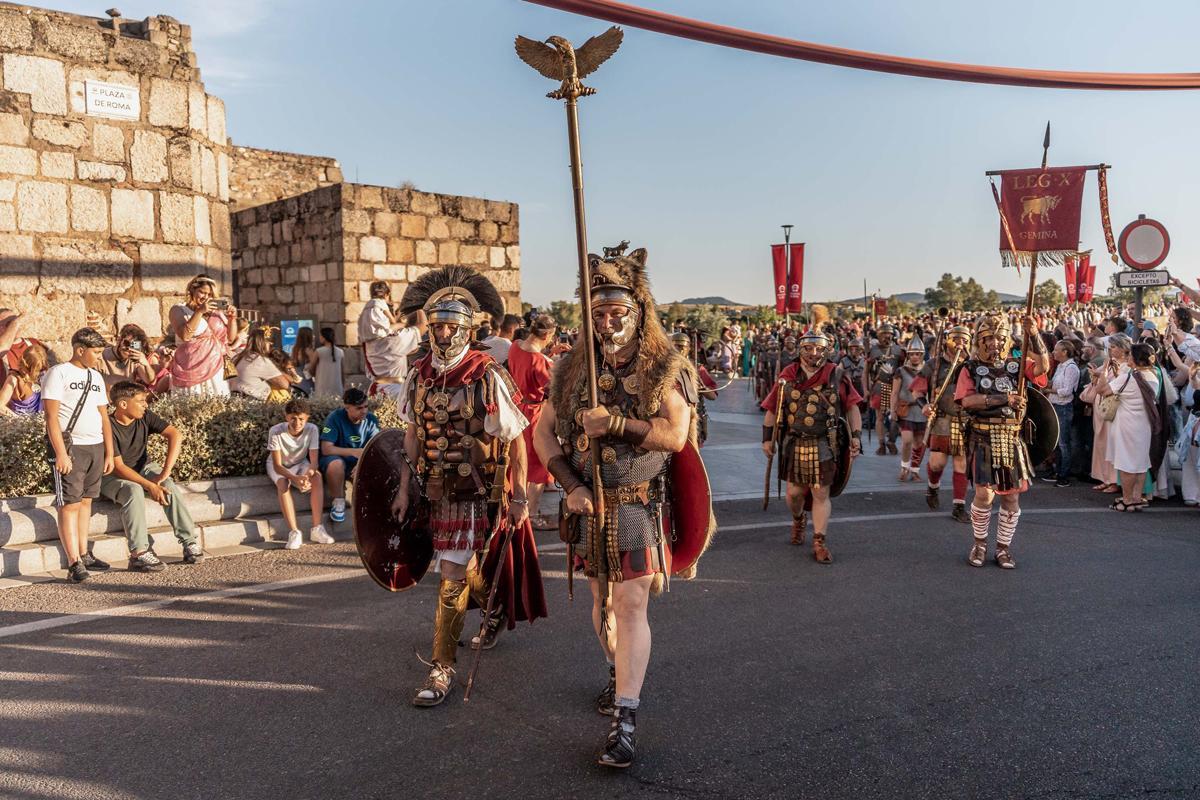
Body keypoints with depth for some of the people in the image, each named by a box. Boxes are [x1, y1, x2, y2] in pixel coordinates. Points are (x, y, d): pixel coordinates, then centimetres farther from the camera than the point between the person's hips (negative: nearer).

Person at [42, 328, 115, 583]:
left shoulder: (96, 377, 16)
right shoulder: (58, 373, -4)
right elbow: (51, 416, -11)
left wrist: (109, 453, 12)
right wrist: (61, 453, -18)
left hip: (96, 447, 6)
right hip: (70, 446, -6)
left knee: (86, 500, 10)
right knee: (70, 503, -6)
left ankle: (84, 555, 16)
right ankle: (74, 563, -8)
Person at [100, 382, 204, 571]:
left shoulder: (145, 417, -8)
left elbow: (175, 435, -17)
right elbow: (118, 467, -25)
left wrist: (165, 471, -26)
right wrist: (150, 485, -34)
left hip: (143, 468, 4)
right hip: (113, 476, -4)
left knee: (170, 488, -23)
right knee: (134, 491, -36)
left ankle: (190, 542, -21)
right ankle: (139, 553, -36)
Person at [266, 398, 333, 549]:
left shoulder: (312, 429, -22)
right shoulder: (276, 431, -27)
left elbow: (314, 461, -24)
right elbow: (277, 465, -27)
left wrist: (307, 476, -47)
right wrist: (295, 478, -46)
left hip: (300, 464, 2)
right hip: (279, 467, -2)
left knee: (317, 477, -29)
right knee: (283, 483, -34)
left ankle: (316, 529, -29)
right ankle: (294, 532, -35)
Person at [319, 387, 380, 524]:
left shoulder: (371, 419, -8)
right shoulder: (335, 419, -20)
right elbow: (326, 449, -26)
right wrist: (353, 452, -36)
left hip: (359, 461, 3)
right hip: (338, 457, -3)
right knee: (336, 464, -39)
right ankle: (339, 501, -16)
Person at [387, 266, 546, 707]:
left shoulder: (488, 377, -16)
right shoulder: (419, 374, 1)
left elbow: (515, 440, -11)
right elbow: (413, 435, 10)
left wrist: (519, 496, -11)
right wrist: (405, 489, 9)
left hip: (476, 494, -6)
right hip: (435, 492, 6)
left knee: (452, 577, -5)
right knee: (465, 569, 20)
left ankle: (442, 668, 9)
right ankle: (496, 608, 50)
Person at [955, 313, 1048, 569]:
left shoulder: (1016, 365, 8)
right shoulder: (971, 368, 2)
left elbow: (1043, 367, -11)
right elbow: (967, 400, -12)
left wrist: (1034, 336, -21)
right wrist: (1003, 398, -17)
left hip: (1011, 440, 3)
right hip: (983, 440, -2)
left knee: (1012, 495, 6)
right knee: (984, 494, -9)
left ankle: (1004, 547, 21)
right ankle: (980, 543, 14)